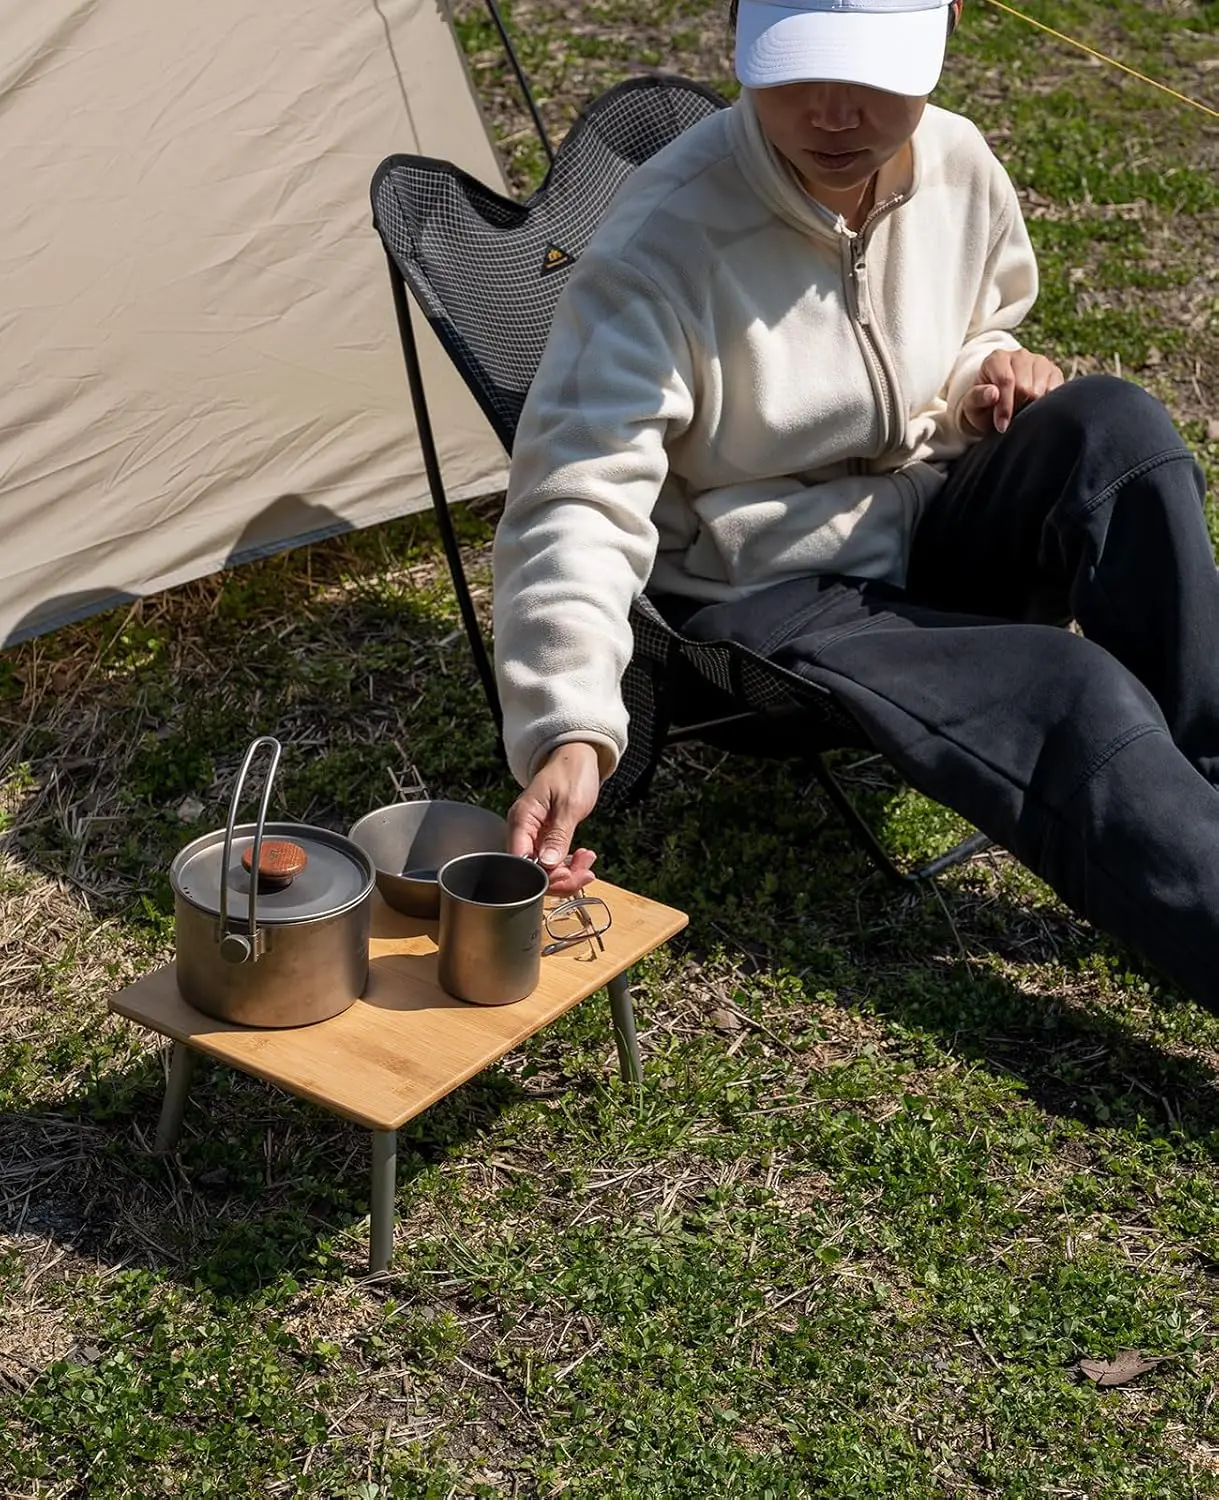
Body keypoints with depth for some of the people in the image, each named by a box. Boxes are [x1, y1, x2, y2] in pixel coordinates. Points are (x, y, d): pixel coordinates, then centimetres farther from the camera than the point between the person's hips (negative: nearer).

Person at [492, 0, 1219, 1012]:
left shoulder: (961, 167, -4)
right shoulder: (665, 242, -24)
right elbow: (577, 502, -31)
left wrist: (991, 374, -8)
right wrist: (569, 731, -46)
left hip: (929, 544, 6)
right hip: (761, 600, -5)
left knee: (1112, 426, -25)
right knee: (1067, 699, -29)